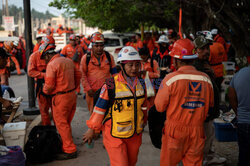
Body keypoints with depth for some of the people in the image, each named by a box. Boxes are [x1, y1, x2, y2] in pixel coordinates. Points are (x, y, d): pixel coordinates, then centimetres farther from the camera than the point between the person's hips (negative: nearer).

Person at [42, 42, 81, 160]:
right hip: (72, 95, 8)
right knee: (66, 122, 19)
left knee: (61, 123, 0)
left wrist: (44, 91, 3)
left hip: (61, 97, -8)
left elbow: (49, 85, -18)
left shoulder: (51, 64, -15)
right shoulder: (68, 60, 10)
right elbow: (78, 75, 16)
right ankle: (67, 142, 31)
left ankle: (70, 150, 4)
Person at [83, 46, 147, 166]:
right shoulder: (111, 84, -17)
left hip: (135, 134, 6)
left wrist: (143, 123, 24)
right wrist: (92, 129, -3)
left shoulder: (141, 83, 1)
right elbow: (100, 107, -9)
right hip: (115, 134, -6)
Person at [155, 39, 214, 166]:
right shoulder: (206, 79, -1)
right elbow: (210, 106, 11)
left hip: (174, 132, -3)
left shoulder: (171, 78, -14)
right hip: (197, 133, 4)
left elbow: (159, 106, -6)